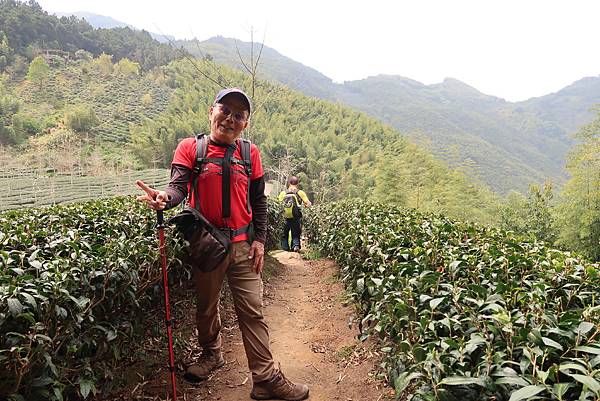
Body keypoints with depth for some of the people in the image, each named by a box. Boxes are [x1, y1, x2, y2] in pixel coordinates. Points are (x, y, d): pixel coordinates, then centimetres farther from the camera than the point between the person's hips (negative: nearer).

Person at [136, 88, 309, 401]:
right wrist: (164, 198, -39)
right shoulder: (190, 148, -2)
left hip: (242, 246, 1)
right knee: (206, 305, 18)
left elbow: (258, 200, 6)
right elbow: (179, 186, -16)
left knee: (253, 312, 3)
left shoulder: (250, 153, 4)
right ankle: (211, 353, 44)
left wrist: (259, 239, 0)